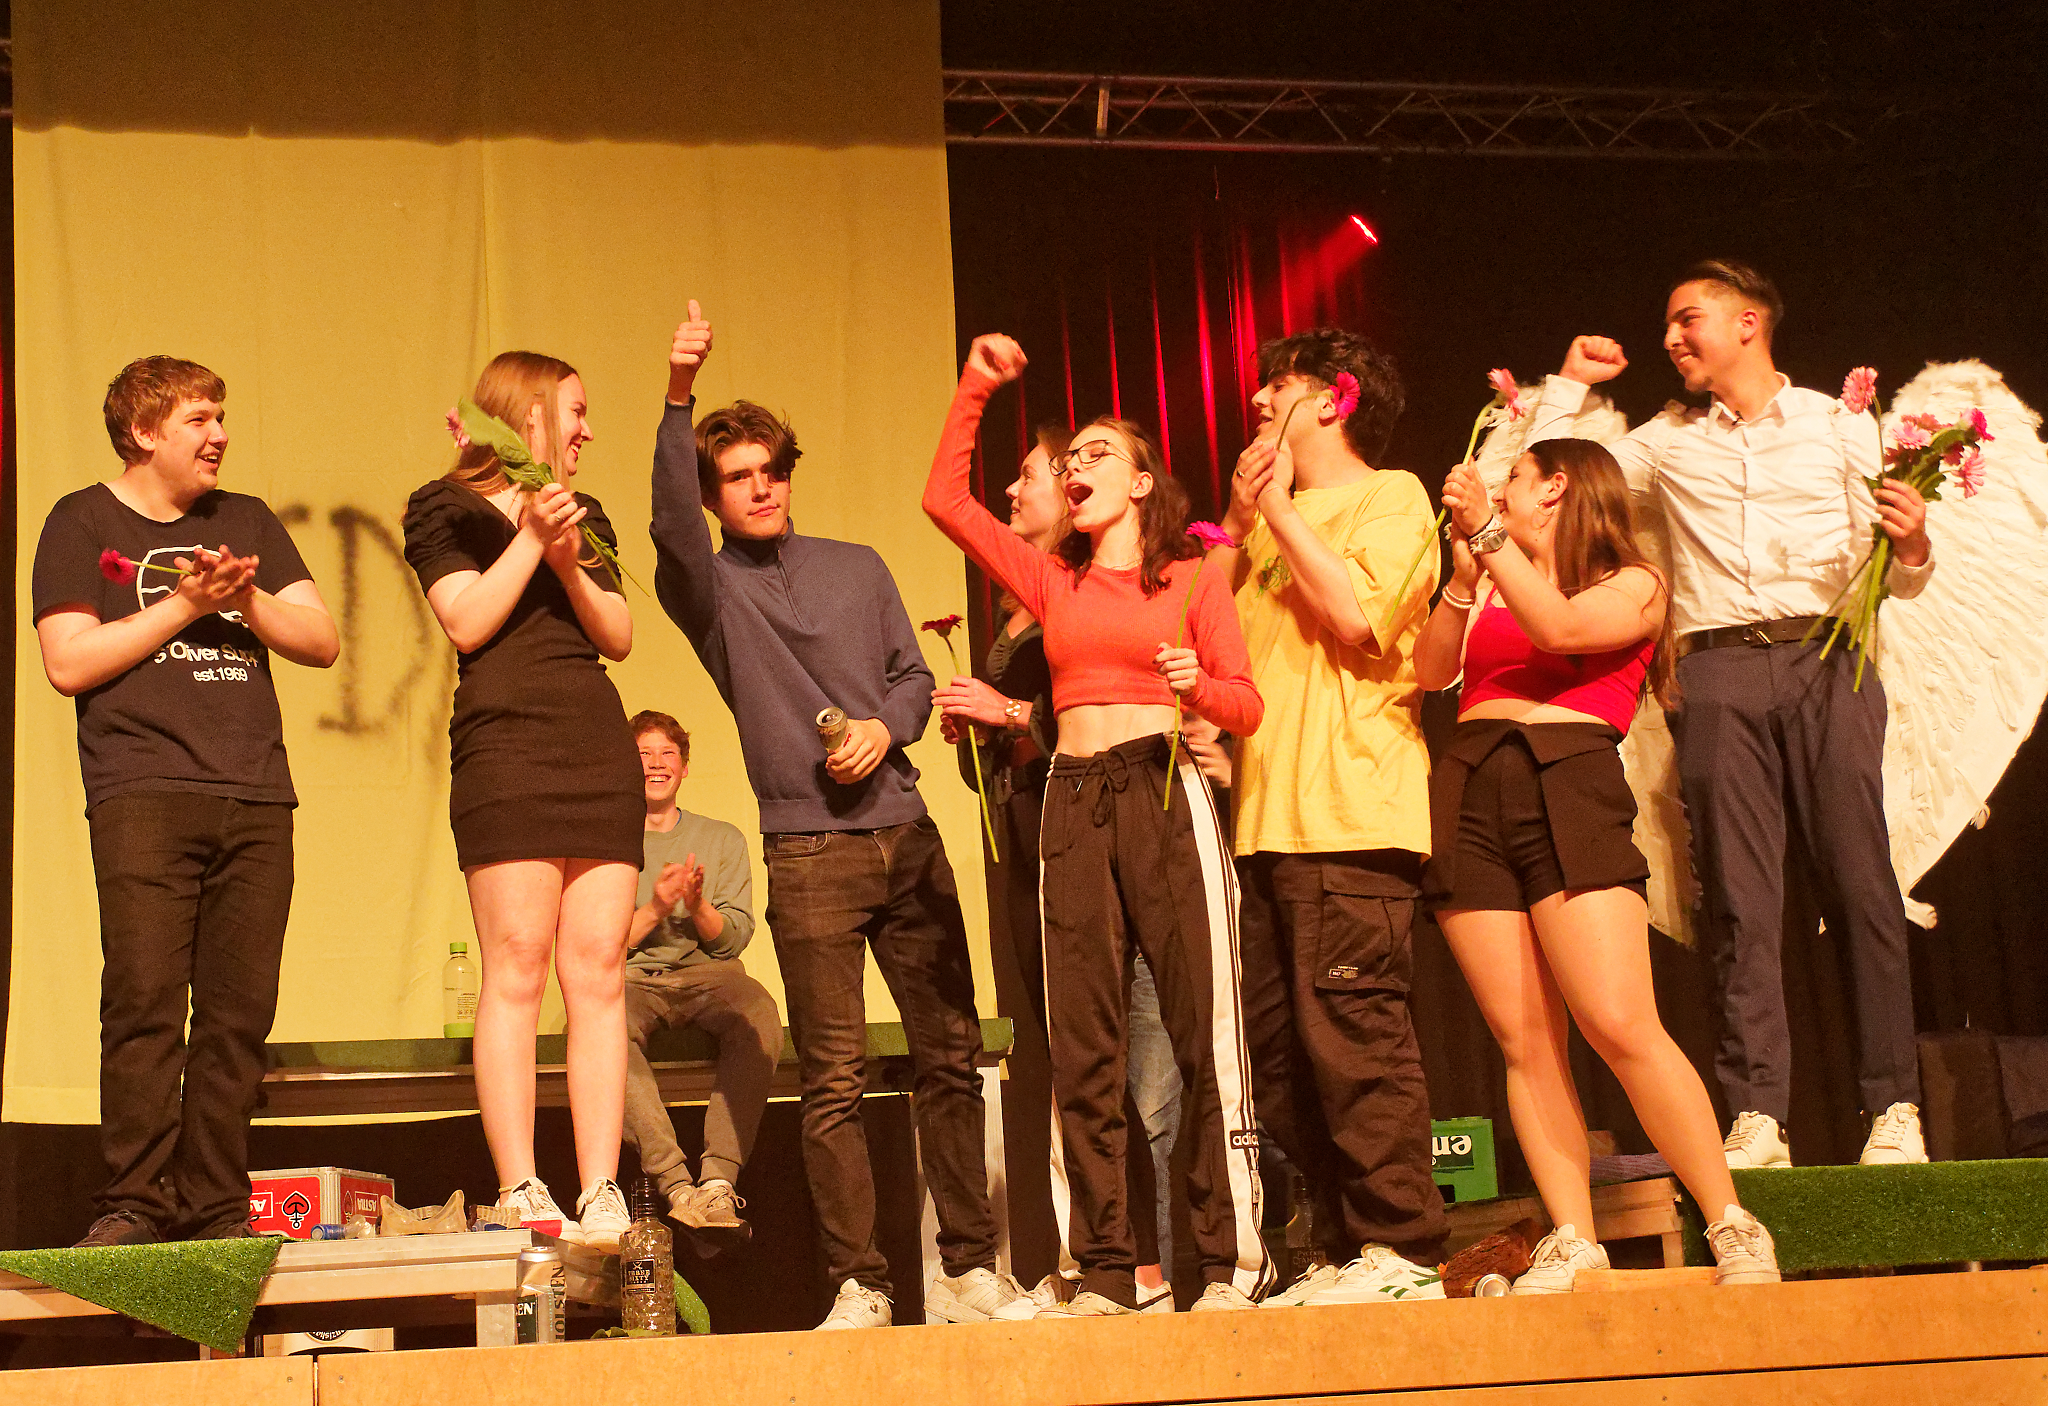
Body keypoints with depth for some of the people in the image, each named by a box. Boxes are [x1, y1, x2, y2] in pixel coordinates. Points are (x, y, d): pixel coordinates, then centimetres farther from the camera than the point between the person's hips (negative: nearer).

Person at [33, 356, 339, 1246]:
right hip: (142, 794, -4)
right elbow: (68, 663, -2)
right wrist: (186, 605, -4)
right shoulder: (83, 523, 9)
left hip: (256, 801, 4)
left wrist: (246, 598, -1)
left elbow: (322, 642, 16)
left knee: (239, 1010, -1)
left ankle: (217, 1207, 3)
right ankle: (133, 1204, -9)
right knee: (145, 1002, -13)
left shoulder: (247, 522, 22)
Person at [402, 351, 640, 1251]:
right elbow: (468, 622, -5)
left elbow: (619, 636, 15)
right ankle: (519, 1193, -13)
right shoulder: (447, 509, 9)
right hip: (505, 745, -5)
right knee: (516, 964, -11)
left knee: (598, 967, -3)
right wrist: (530, 539, -6)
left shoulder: (585, 515, 25)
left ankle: (601, 1193, -6)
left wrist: (570, 563, 0)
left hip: (599, 744, 5)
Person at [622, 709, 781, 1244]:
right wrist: (654, 911, -9)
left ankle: (719, 1181, -43)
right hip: (630, 978, -1)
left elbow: (733, 937, 10)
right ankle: (677, 1188, -43)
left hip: (705, 972, 1)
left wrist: (698, 907, -11)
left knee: (758, 1013, -35)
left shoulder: (723, 839, 19)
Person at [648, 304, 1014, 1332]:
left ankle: (969, 1269, 10)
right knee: (831, 1082, -5)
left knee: (951, 1056, 3)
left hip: (906, 833, 4)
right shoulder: (710, 586, 5)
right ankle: (859, 1284, 2)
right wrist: (680, 397, -29)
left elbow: (914, 673, 18)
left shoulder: (859, 568, 17)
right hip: (807, 852, -3)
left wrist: (885, 727, -5)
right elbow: (672, 524, -16)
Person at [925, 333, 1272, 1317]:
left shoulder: (1193, 578, 10)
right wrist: (974, 389, 13)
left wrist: (1200, 685, -15)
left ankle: (1233, 1263, -5)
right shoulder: (1052, 581, 19)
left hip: (1166, 791, -4)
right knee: (1082, 1049, 0)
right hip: (1073, 796, 4)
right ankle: (1105, 1273, 3)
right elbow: (945, 500, 16)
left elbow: (1248, 706, 5)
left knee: (1204, 1031, -7)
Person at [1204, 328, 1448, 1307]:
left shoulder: (1389, 496, 3)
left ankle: (1403, 1252, -8)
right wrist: (1236, 523, 8)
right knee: (1277, 1051, 5)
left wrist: (1279, 513, -5)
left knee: (1351, 1034, -12)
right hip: (1266, 820, 8)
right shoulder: (1271, 514, 26)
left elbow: (1362, 617, -14)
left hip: (1350, 818, -8)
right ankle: (1345, 1251, 12)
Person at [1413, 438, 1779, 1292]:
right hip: (1468, 791, 5)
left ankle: (1735, 1230, -9)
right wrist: (1464, 569, 4)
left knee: (1621, 1028, -16)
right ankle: (1571, 1244, -3)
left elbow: (1558, 626, -8)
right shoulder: (1489, 585, 24)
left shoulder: (1633, 585, 11)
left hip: (1569, 782, -4)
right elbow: (1431, 671, 12)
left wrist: (1489, 531, -7)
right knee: (1524, 1041, -3)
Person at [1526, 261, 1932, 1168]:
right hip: (1718, 672, 2)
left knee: (1860, 880, -6)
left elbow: (1897, 580, 11)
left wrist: (1911, 543, -11)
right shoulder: (1666, 442, 19)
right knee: (1737, 897, -5)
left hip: (1826, 659, -1)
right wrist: (1570, 383, 20)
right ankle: (1758, 1115, -6)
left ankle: (1894, 1108, -2)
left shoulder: (1839, 426, 13)